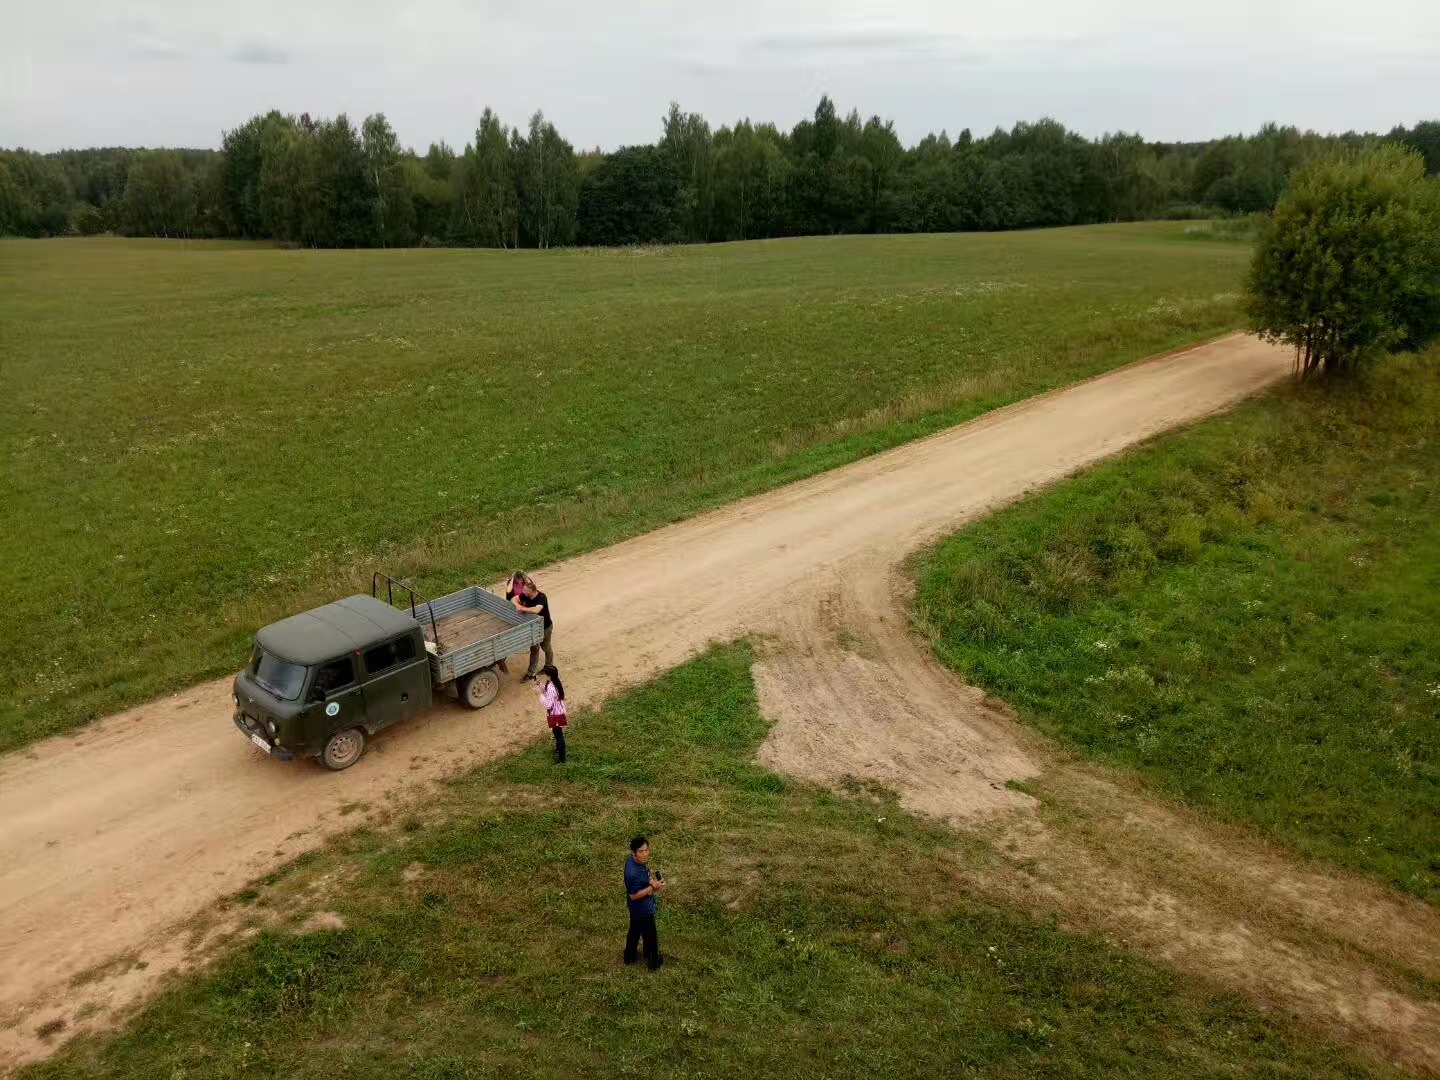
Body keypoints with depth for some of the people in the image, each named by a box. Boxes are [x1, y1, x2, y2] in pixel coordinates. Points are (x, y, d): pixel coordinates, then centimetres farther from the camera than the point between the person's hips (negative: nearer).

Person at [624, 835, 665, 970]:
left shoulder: (636, 862, -11)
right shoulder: (634, 873, -38)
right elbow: (634, 895, -28)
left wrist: (653, 882, -11)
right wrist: (653, 887, -26)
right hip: (643, 909, -8)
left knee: (634, 931, 29)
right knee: (650, 936, 16)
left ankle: (630, 956, 50)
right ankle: (653, 962, 39)